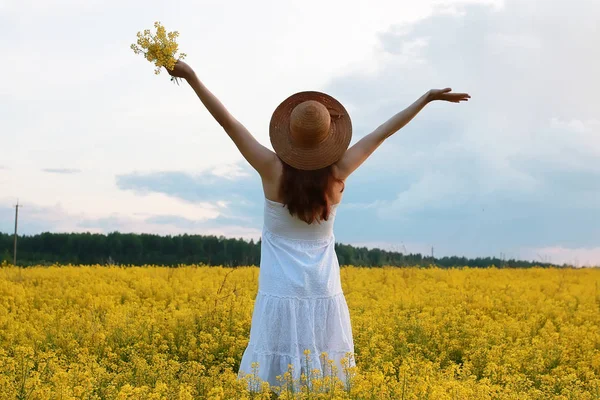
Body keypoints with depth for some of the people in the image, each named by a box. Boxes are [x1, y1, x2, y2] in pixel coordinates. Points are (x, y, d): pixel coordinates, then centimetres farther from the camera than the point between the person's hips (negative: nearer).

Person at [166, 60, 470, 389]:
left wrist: (192, 78, -8)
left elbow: (228, 121, -11)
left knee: (276, 383, 0)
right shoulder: (337, 174, -6)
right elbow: (381, 133, 2)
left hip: (281, 297, -2)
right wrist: (428, 96, 11)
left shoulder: (273, 170, -11)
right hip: (324, 297, 2)